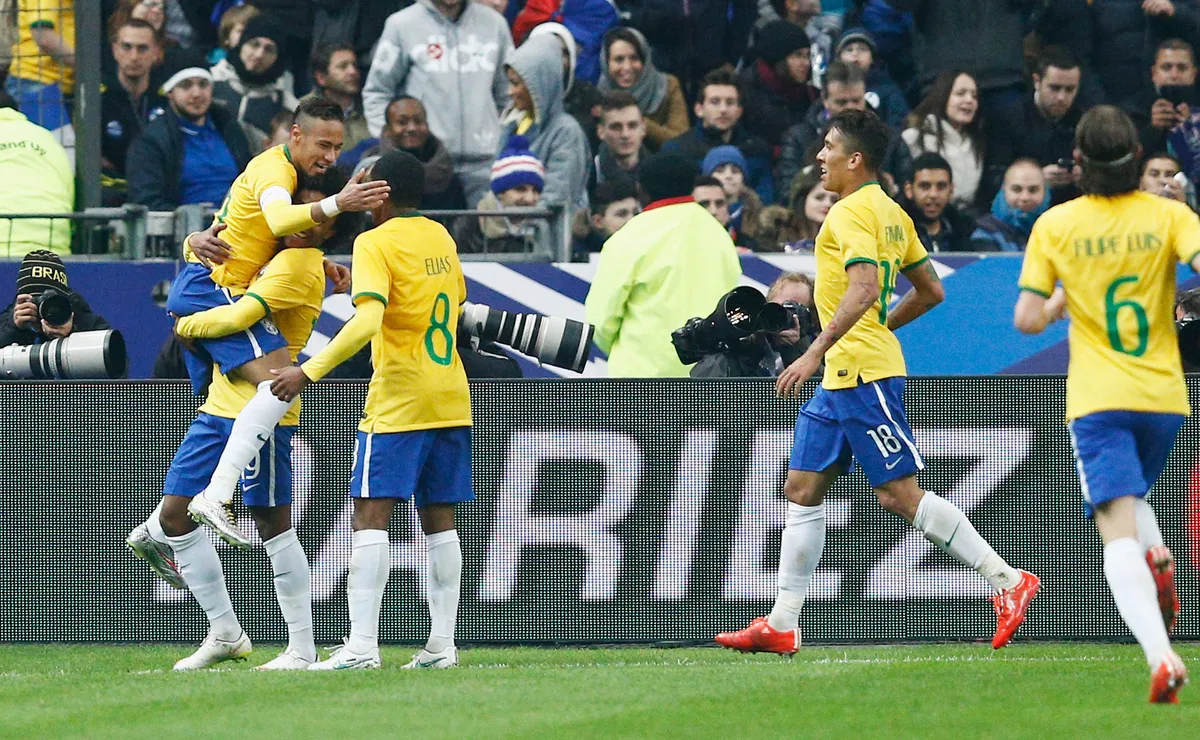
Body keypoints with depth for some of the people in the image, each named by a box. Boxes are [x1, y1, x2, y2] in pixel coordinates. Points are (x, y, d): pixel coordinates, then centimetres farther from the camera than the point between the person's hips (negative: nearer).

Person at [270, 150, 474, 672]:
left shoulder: (375, 243, -10)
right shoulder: (440, 237, 13)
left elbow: (368, 320, -23)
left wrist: (309, 371, -23)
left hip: (398, 402, -7)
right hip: (451, 401, 7)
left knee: (371, 515, -9)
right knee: (439, 520, 10)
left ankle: (362, 644, -17)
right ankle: (442, 643, 6)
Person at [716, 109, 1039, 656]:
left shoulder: (853, 212, -13)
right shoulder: (890, 212, 16)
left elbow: (864, 288, -27)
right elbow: (931, 290, 20)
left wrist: (817, 351, -30)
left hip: (863, 372, -11)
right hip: (841, 379, 11)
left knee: (899, 494, -11)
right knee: (803, 489, 8)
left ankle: (1008, 581, -9)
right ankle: (782, 625, 9)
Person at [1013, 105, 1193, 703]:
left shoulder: (1055, 225, -1)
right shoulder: (1168, 216, -1)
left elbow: (1026, 320, -3)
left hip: (1098, 400, -2)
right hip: (1164, 395, 2)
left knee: (1119, 530, -12)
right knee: (1131, 498, 30)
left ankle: (1161, 655, -33)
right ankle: (1158, 558, -4)